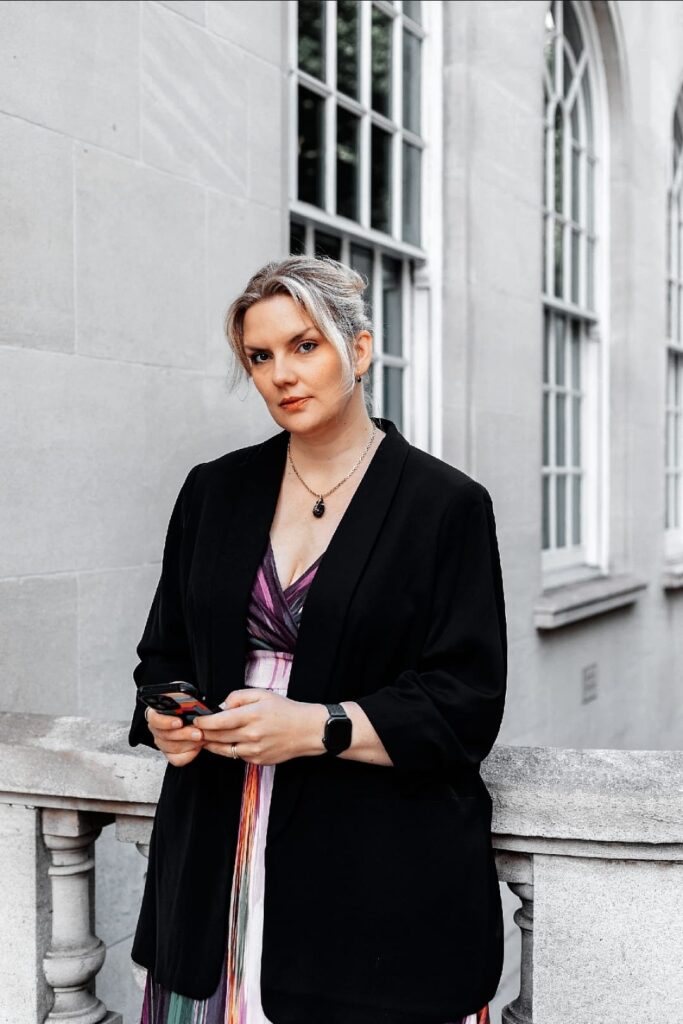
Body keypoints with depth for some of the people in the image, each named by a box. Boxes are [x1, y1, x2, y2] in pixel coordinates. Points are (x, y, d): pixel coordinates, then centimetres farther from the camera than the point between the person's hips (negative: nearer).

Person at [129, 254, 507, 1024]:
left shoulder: (446, 505, -3)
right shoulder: (214, 492, 10)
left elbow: (466, 705, -8)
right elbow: (164, 656, 15)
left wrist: (315, 727, -20)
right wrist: (167, 721, -7)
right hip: (217, 859, 4)